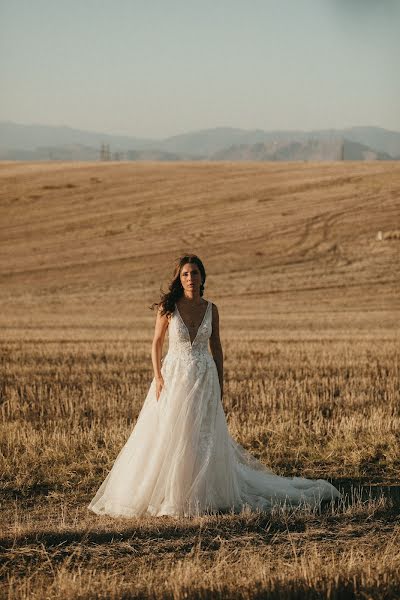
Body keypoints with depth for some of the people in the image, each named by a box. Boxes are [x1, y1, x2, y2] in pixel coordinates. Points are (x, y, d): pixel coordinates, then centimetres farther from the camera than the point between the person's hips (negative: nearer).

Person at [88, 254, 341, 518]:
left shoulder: (211, 309, 1)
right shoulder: (168, 307, -5)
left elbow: (216, 348, 8)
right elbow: (157, 343, 2)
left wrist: (220, 384, 6)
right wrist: (158, 377, -8)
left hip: (204, 378, 1)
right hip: (173, 376, -1)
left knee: (203, 439, 2)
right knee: (168, 436, -2)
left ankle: (203, 494, 12)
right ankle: (167, 494, 8)